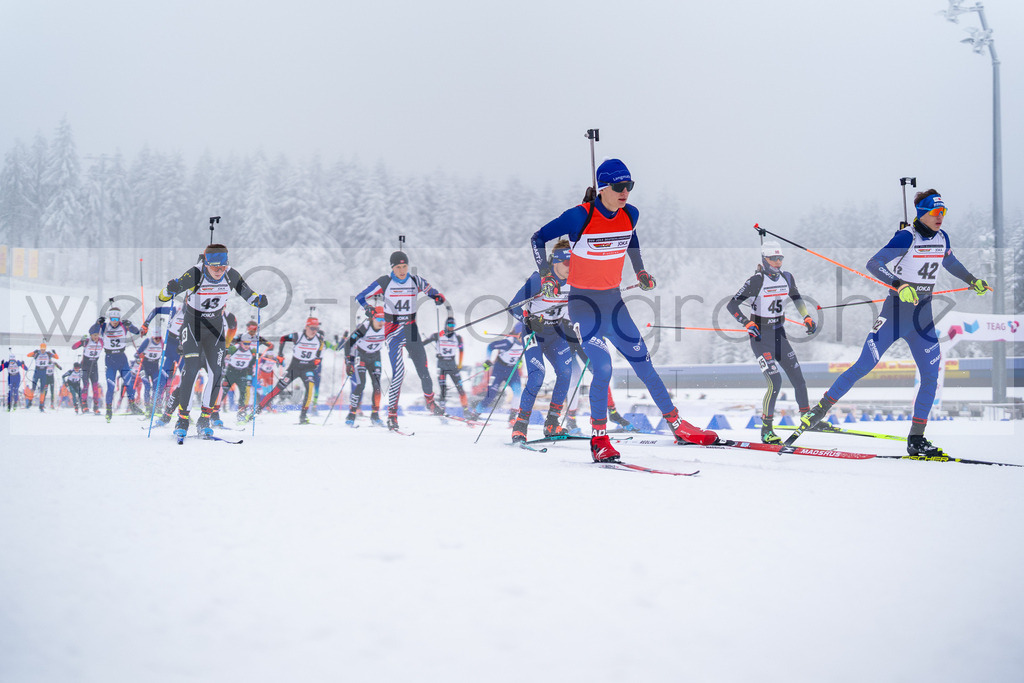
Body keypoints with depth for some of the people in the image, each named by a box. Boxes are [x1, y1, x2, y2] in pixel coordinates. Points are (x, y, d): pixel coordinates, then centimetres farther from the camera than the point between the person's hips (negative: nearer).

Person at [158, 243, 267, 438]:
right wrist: (167, 293, -50)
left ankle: (204, 420, 7)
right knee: (191, 369, -17)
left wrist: (258, 300, -23)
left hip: (215, 327, 3)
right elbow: (173, 287, -27)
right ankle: (183, 419, -7)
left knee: (215, 372, -5)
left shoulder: (231, 275, -13)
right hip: (193, 325, -3)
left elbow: (247, 293, -2)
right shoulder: (195, 274, -24)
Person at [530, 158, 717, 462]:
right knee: (603, 368, -18)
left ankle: (679, 427, 16)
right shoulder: (580, 217, -18)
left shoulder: (630, 214, -2)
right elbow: (538, 239, -8)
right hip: (584, 302, -5)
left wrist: (640, 271, 22)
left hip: (613, 301, 5)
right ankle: (599, 440, -4)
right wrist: (546, 276, -13)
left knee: (644, 363, 7)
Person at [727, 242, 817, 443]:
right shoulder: (756, 281, -15)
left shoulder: (786, 278, 2)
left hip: (779, 334, 6)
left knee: (798, 377, 5)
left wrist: (807, 317, 12)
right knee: (775, 380, -17)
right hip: (760, 336, -6)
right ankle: (766, 428, -6)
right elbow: (731, 305, -14)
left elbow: (797, 298, 23)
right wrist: (748, 324, -23)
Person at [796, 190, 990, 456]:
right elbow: (874, 264, -25)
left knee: (931, 376, -1)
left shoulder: (941, 238, 6)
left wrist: (972, 280, 31)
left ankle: (916, 439, 7)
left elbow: (950, 262, 29)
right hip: (896, 312, -6)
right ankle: (821, 409, 1)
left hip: (923, 315, 6)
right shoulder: (907, 237, -16)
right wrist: (900, 285, -37)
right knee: (863, 367, -9)